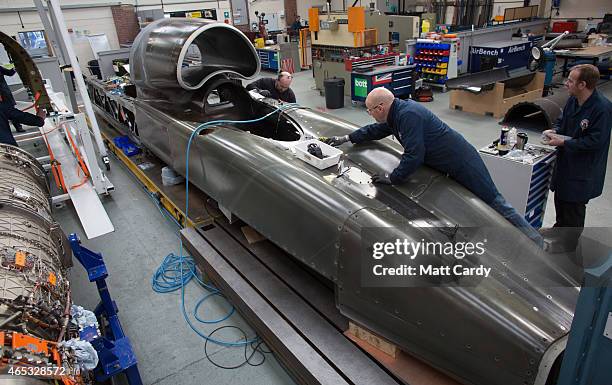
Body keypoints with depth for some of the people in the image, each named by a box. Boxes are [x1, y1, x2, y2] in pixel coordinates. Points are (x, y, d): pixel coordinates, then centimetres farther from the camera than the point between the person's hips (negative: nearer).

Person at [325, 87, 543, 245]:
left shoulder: (408, 114, -28)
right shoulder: (396, 114, 5)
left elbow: (413, 156, -32)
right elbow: (375, 130, 24)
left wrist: (392, 178, -21)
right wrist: (346, 139, 23)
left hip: (463, 163, -10)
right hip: (447, 166, 10)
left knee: (493, 201, -2)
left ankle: (535, 241, 9)